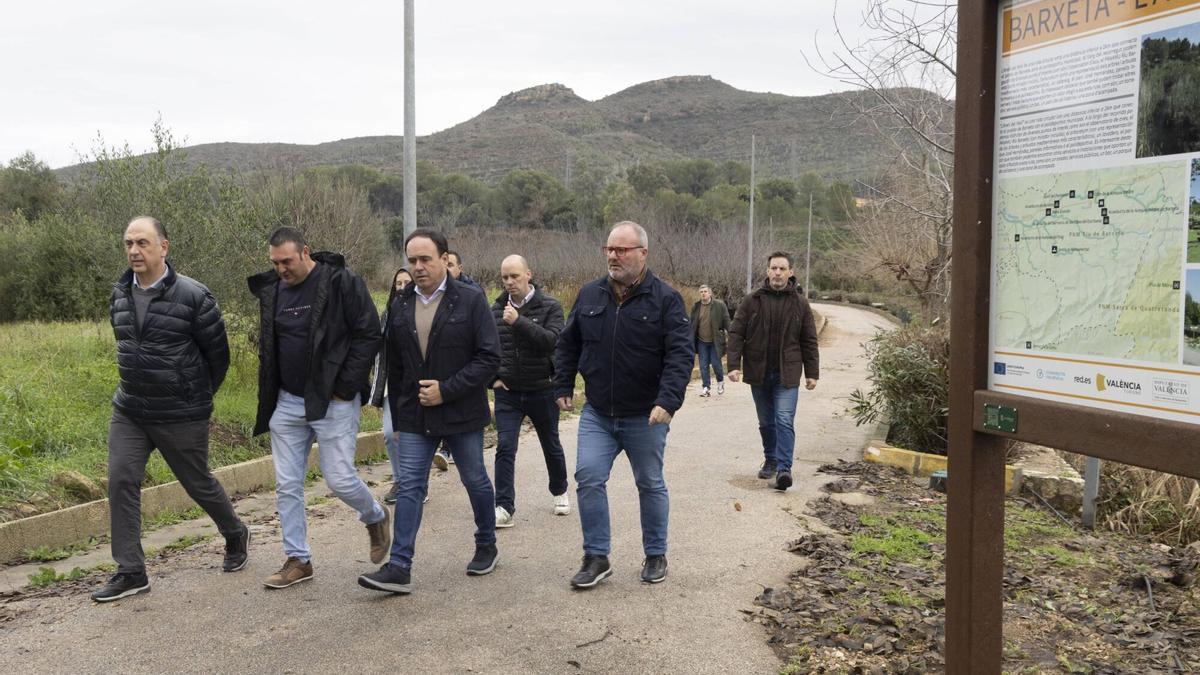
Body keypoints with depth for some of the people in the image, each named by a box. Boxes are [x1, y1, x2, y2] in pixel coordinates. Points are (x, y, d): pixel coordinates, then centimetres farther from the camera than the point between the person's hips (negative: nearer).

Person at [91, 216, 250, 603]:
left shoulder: (192, 296, -15)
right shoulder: (120, 296, 4)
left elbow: (218, 353, -5)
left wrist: (199, 396, 7)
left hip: (181, 417, -5)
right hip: (128, 411, 5)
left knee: (199, 484, 8)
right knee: (121, 481, -5)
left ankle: (235, 535, 36)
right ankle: (130, 572, 6)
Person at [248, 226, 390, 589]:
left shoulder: (342, 283, -11)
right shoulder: (271, 290, 8)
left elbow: (369, 335, -12)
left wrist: (344, 387, -15)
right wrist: (269, 394, 10)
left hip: (332, 401, -6)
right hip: (286, 403, 6)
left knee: (340, 479, -5)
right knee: (287, 485, 6)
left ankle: (375, 517, 27)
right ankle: (298, 560, 18)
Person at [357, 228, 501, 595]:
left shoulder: (470, 300, -9)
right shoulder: (399, 306, 6)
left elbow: (489, 358, -12)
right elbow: (394, 368, 13)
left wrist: (446, 390, -19)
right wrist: (397, 419, 13)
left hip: (461, 413, -3)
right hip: (415, 415, 3)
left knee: (476, 481, 12)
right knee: (410, 486, -1)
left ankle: (487, 546, 33)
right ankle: (399, 567, -1)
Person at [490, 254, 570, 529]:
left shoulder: (550, 307, -8)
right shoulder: (497, 308, 3)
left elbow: (551, 340, -25)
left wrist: (519, 321, -32)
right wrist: (493, 377, 2)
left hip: (542, 390, -2)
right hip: (507, 392, 2)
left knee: (551, 445, 16)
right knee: (505, 447, -9)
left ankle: (560, 492, 38)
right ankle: (504, 508, -5)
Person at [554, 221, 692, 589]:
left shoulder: (666, 299, -9)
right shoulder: (589, 295, 3)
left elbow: (680, 354, -16)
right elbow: (567, 344, 13)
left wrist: (667, 401, -26)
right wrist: (563, 386, 7)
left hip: (645, 417, -3)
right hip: (596, 414, 3)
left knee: (650, 485, 11)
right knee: (588, 478, -6)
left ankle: (656, 555, 28)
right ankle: (596, 557, 7)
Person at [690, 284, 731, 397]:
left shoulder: (720, 305, -6)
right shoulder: (695, 307, 3)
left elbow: (726, 322, -6)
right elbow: (692, 325, 8)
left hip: (715, 341, -3)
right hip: (702, 341, 3)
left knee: (715, 363, -1)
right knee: (703, 365, 4)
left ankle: (720, 381, 26)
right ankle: (706, 387, 14)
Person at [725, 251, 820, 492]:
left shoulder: (800, 304, 3)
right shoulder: (751, 301, 0)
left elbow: (809, 341, 7)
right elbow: (736, 334, -2)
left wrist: (812, 373, 4)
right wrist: (734, 365, -11)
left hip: (787, 374, -1)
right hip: (758, 373, 1)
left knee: (785, 421, -11)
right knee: (766, 422, 13)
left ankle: (784, 468, -11)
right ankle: (770, 460, 29)